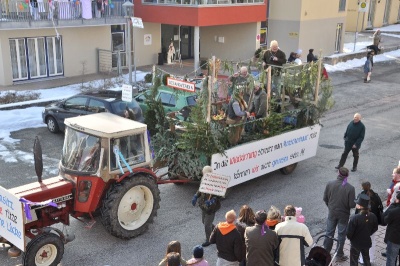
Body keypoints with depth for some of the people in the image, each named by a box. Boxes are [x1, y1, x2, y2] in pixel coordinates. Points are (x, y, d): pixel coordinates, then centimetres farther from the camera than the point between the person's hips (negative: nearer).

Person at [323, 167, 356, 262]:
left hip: (332, 213, 2)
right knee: (341, 234, 15)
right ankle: (339, 255, 27)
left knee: (329, 232, 19)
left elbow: (325, 198, -4)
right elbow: (352, 204, -19)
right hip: (343, 215, -2)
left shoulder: (330, 184, -14)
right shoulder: (350, 188, -22)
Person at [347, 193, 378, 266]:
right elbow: (375, 229, 3)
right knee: (367, 260, 26)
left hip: (355, 244, -5)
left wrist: (350, 238, -1)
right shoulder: (373, 216, -13)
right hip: (367, 243, 5)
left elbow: (349, 233, -22)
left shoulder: (354, 218, -30)